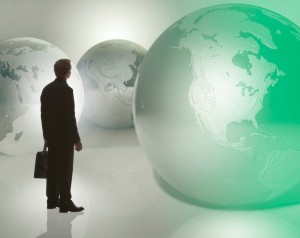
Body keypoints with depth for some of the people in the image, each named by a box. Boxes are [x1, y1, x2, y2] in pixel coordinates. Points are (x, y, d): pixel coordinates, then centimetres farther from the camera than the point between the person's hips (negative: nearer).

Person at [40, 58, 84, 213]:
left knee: (52, 169, 12)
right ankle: (65, 202, 2)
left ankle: (52, 200, 20)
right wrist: (77, 139, -13)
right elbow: (70, 117, -18)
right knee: (65, 170, -2)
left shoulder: (47, 89, 6)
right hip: (65, 136, -8)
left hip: (52, 136, 8)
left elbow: (43, 114, 11)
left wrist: (46, 135, 19)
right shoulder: (67, 90, -17)